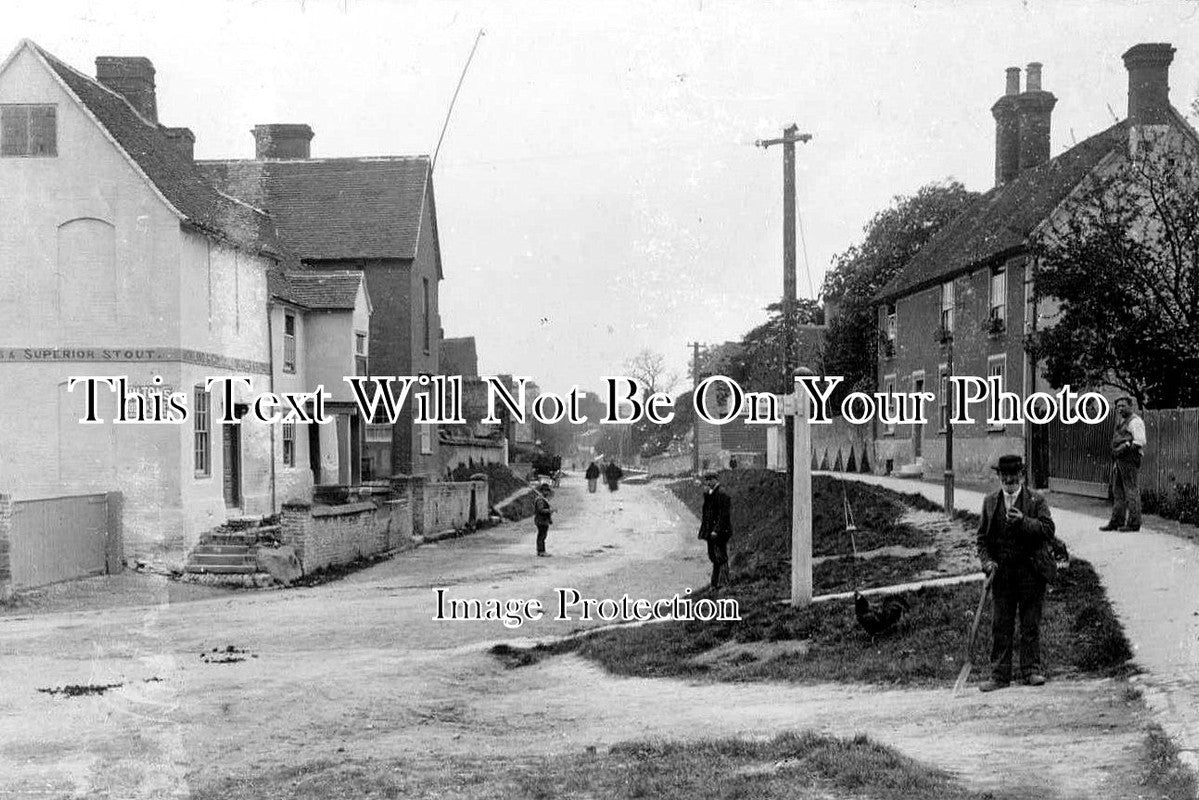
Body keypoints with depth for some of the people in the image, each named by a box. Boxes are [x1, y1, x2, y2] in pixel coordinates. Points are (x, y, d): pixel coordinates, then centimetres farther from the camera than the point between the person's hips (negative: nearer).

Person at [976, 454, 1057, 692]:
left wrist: (1023, 520, -25)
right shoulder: (990, 502, 8)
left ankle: (1031, 670, 16)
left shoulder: (1036, 500, 0)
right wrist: (986, 561, -5)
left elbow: (1048, 529, -12)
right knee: (1000, 625, 4)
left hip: (1031, 570, -2)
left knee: (1031, 623, 5)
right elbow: (982, 537, 10)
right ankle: (999, 675, 8)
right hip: (1001, 572, 2)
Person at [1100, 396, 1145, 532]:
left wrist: (1125, 447, -19)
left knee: (1131, 491, -6)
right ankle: (1116, 522, 14)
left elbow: (1140, 441, -16)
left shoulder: (1135, 421, -8)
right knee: (1118, 492, 10)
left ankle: (1133, 523, -4)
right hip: (1118, 460, 10)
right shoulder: (1121, 421, 21)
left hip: (1130, 460, -10)